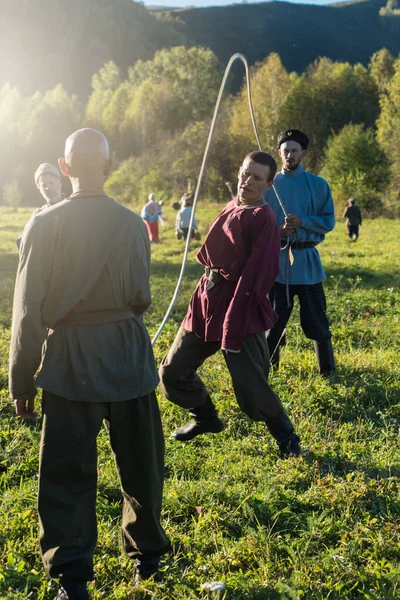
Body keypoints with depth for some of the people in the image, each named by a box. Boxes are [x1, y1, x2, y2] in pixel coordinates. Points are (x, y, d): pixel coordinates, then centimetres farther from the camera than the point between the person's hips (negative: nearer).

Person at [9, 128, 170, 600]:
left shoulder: (46, 225, -10)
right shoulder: (132, 224, -5)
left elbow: (29, 311, -8)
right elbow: (140, 297, 0)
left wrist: (21, 382, 0)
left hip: (70, 361, -2)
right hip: (128, 357, 2)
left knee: (67, 473, 7)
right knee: (139, 463, 18)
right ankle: (146, 552, 34)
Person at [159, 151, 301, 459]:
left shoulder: (263, 218, -13)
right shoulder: (231, 208, 12)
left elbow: (257, 276, -19)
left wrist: (234, 325, -21)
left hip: (240, 307, -8)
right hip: (206, 301, 8)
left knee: (251, 389, -8)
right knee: (173, 370, 13)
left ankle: (286, 438, 17)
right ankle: (206, 417, 36)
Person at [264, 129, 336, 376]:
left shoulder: (318, 185, 1)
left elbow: (329, 222, -1)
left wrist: (302, 221, -16)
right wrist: (277, 230, -16)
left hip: (307, 260, -1)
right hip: (277, 260, 1)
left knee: (316, 319, 5)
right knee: (274, 320, 9)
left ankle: (328, 372, 19)